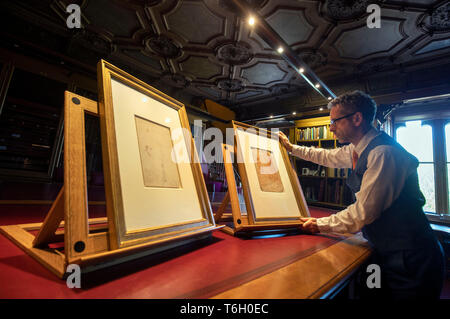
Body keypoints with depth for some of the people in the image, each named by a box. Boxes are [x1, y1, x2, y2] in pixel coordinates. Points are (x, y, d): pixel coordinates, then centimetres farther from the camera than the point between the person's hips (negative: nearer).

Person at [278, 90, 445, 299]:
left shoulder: (384, 152, -25)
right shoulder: (355, 150, 2)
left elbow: (363, 213, -26)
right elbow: (326, 156, 21)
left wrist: (320, 225, -14)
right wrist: (291, 147, 27)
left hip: (410, 261, -8)